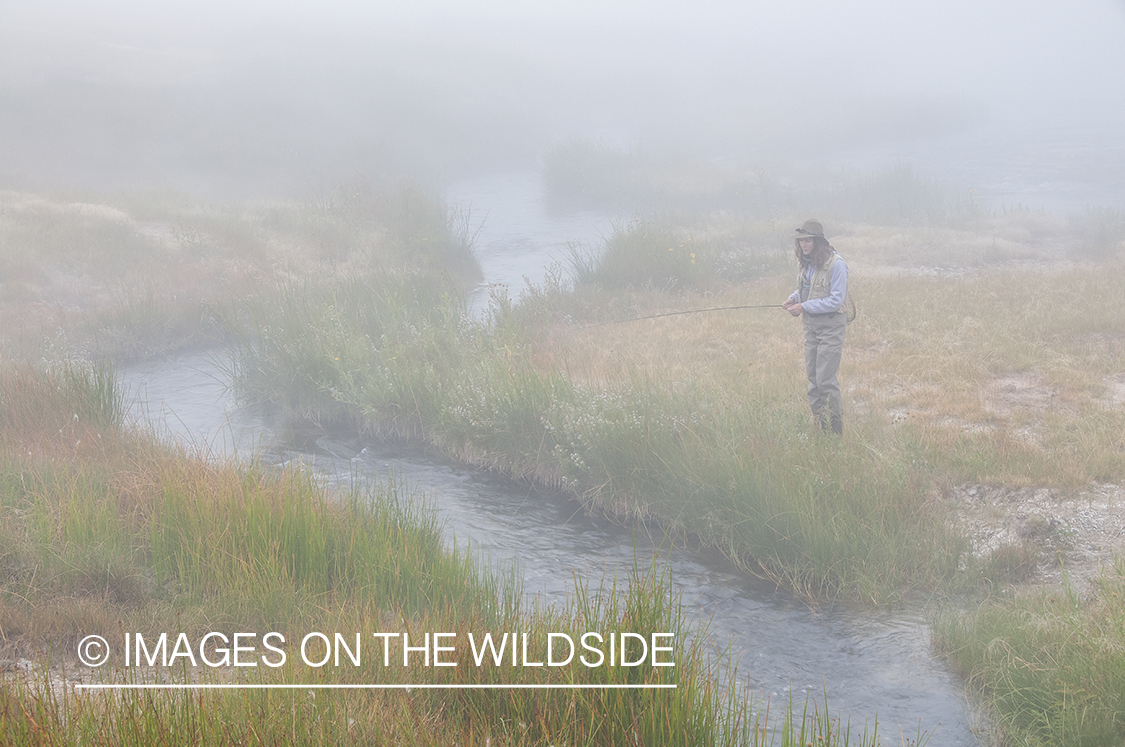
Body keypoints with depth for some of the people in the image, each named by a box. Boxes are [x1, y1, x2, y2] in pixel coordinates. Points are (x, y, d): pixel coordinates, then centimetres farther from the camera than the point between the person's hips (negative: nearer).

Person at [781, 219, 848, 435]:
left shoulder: (836, 265, -17)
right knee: (812, 377, 10)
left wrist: (804, 306, -21)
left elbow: (836, 300, -19)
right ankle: (820, 425, 18)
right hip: (810, 324, 8)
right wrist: (793, 298, 1)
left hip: (831, 325, -8)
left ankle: (836, 430, 1)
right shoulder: (804, 263, 7)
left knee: (826, 380, -9)